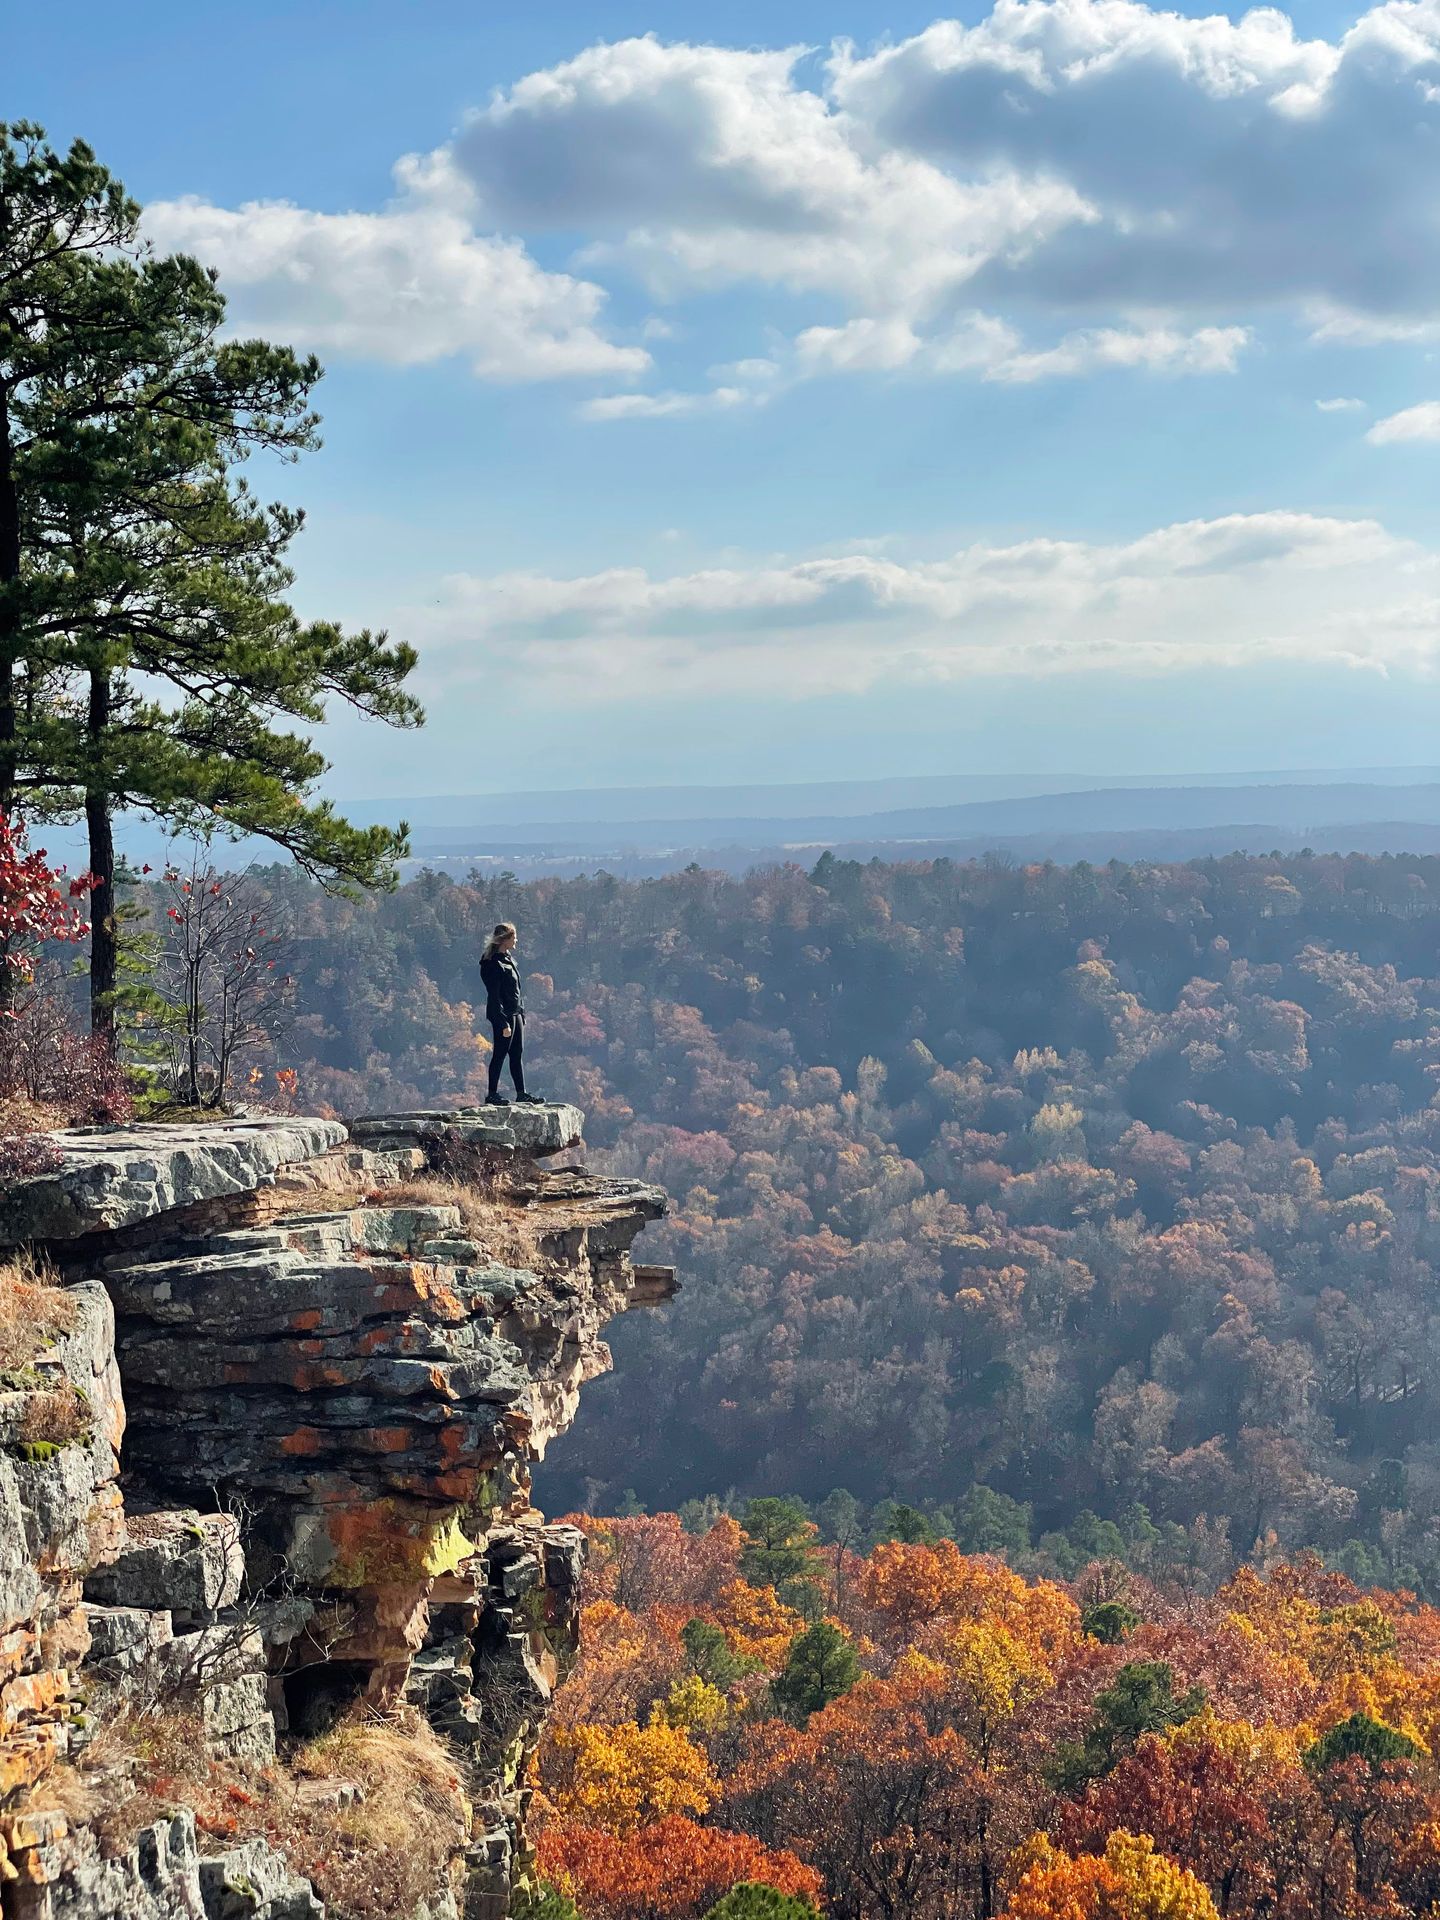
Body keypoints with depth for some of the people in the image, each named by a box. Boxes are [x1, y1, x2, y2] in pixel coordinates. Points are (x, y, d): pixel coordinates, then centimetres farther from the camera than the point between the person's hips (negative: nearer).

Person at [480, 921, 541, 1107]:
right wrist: (503, 1023, -22)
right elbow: (494, 997, -20)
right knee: (500, 1053, -2)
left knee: (517, 1053, 11)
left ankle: (522, 1093, 17)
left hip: (515, 1013, 9)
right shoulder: (493, 964, -17)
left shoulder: (508, 958, 12)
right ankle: (492, 1095, 6)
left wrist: (521, 1012, 17)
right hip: (502, 1015, -9)